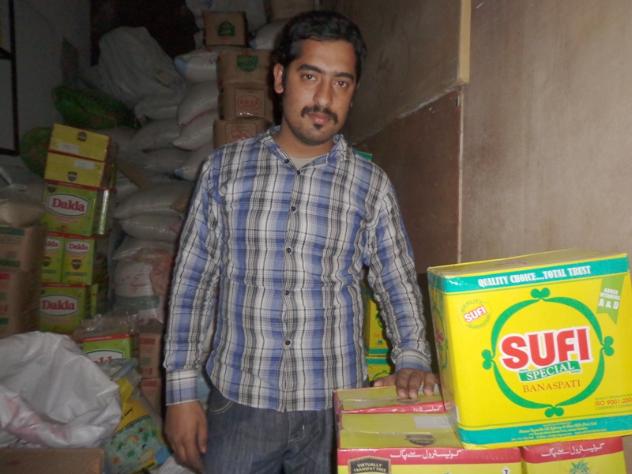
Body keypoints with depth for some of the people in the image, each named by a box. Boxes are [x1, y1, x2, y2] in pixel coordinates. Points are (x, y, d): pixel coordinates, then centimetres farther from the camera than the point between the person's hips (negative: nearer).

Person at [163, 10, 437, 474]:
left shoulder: (371, 185, -1)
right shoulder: (225, 168, -2)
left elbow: (399, 287, 5)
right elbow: (193, 282, 0)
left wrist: (413, 360, -12)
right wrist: (182, 391, -1)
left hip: (334, 409, 1)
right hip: (238, 404, 0)